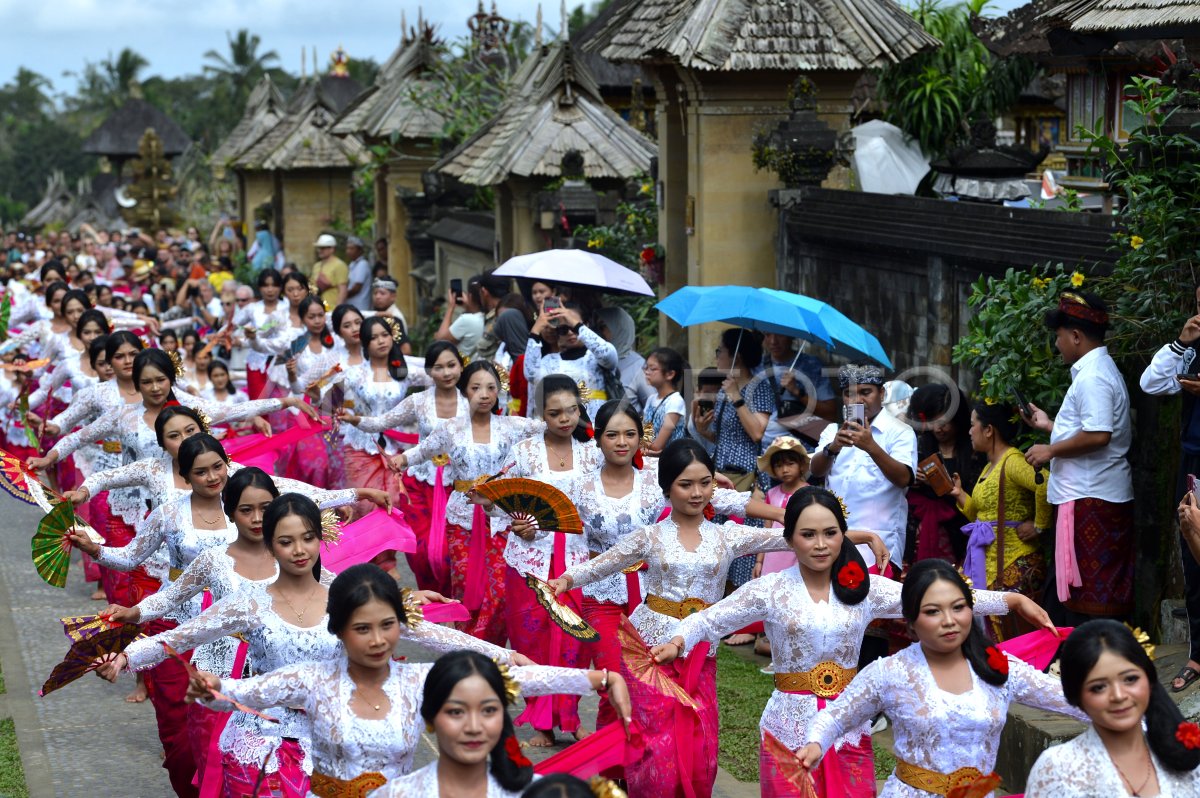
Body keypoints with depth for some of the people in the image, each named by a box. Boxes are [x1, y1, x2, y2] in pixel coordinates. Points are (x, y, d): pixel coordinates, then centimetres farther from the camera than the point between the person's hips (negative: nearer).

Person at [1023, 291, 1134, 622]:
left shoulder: (1092, 377, -15)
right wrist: (1050, 425, 25)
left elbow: (1098, 435, -26)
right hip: (1108, 495, 11)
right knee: (1106, 592, 12)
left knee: (1087, 600, -8)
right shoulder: (1102, 370, 19)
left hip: (1090, 499, -11)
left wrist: (1051, 450, -14)